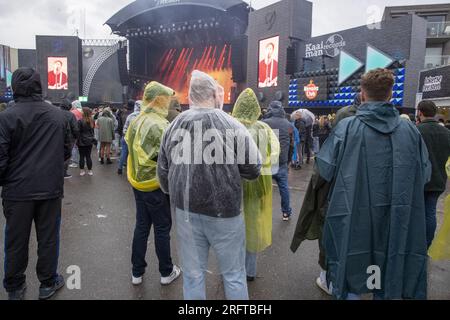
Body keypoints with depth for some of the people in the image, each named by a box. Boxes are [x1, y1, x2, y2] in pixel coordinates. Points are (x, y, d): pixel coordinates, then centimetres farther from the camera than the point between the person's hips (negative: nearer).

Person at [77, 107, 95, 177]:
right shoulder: (92, 121, 2)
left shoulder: (80, 121, -15)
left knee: (82, 156, 5)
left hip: (82, 141, -4)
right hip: (90, 141, 4)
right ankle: (90, 170, 13)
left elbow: (78, 131, -11)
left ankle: (82, 171, 11)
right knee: (88, 156, 10)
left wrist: (77, 141, -2)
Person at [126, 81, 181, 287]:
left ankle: (137, 272, 28)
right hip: (156, 185, -7)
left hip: (138, 182, 7)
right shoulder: (160, 125, -21)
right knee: (162, 229, 7)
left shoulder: (136, 122, 5)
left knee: (141, 226, 16)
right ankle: (167, 272, 23)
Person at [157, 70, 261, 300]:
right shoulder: (232, 125, -12)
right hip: (224, 210, -3)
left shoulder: (174, 126, 0)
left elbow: (163, 172, 7)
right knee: (234, 274, 15)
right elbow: (253, 169, -8)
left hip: (186, 210, 4)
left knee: (193, 274, 17)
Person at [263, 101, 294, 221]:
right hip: (282, 163, 2)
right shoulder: (289, 125, 5)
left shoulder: (264, 123, -5)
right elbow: (291, 146, 10)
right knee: (284, 188, 12)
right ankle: (286, 212, 23)